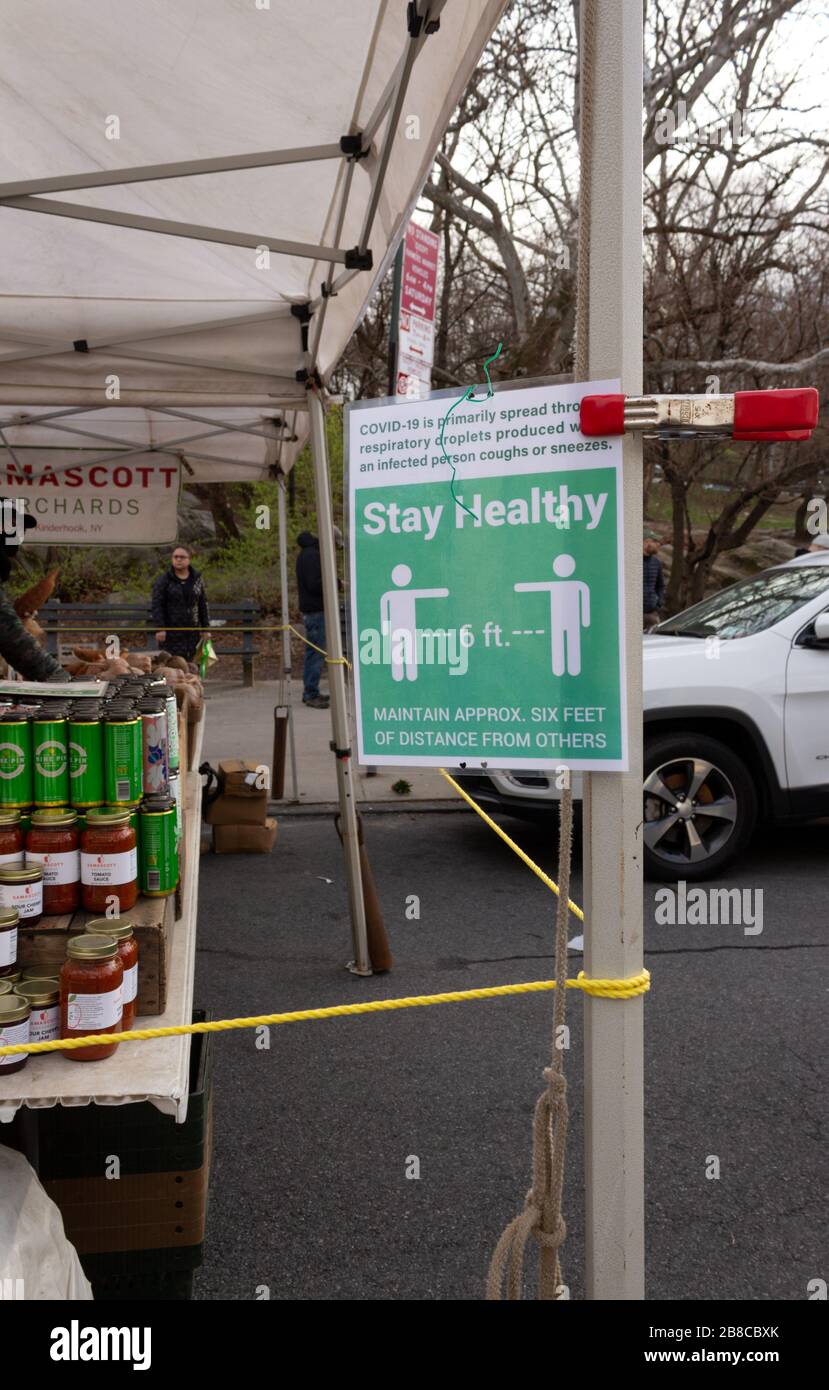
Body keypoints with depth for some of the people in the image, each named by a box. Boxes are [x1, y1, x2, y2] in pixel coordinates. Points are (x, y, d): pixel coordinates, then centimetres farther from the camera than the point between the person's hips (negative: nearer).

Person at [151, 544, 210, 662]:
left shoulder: (197, 579, 10)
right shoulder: (163, 580, 0)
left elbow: (203, 605, 14)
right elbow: (157, 606, -4)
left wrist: (205, 628, 11)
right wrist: (160, 629, -12)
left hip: (192, 632, 3)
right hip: (170, 632, -3)